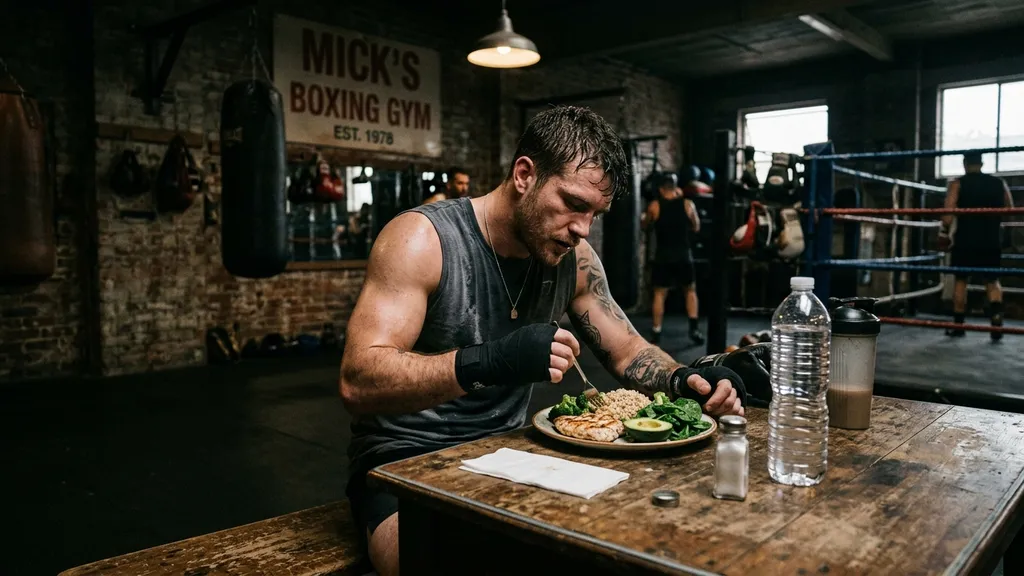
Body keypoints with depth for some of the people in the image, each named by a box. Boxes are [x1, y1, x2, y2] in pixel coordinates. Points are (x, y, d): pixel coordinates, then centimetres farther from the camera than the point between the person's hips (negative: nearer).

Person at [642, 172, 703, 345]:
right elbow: (696, 228, 14)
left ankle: (656, 333, 5)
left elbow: (644, 225, 12)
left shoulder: (654, 206, -3)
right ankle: (694, 329, 11)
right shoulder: (688, 204, -1)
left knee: (659, 294, 7)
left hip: (663, 256, -1)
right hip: (683, 255, 1)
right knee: (690, 291, 17)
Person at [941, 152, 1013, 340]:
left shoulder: (957, 184, -4)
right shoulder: (999, 183, 6)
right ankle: (996, 321, -7)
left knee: (961, 280, 9)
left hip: (965, 240, -2)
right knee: (992, 281, 13)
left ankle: (958, 325, 9)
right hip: (992, 241, 2)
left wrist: (945, 233, -3)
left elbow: (948, 213, -14)